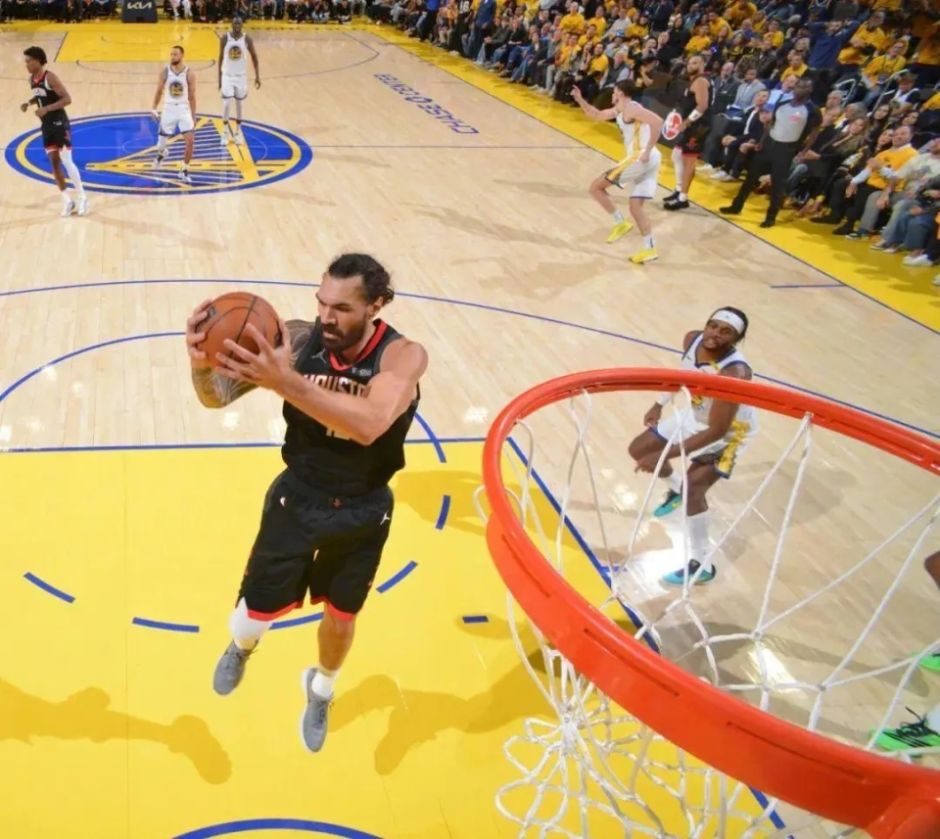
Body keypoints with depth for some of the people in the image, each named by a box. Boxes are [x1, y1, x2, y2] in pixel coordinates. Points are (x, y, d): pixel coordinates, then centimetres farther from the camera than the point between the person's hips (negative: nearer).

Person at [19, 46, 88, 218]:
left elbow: (67, 99, -21)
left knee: (66, 162, -8)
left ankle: (82, 198, 3)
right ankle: (67, 201, 12)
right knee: (54, 163, 6)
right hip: (46, 126, 8)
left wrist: (46, 109, -27)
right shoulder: (31, 80, 7)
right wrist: (28, 103, 5)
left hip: (59, 124, -8)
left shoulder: (50, 78, -17)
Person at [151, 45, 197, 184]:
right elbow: (159, 91, 7)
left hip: (184, 110, -1)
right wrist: (154, 109, 0)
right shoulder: (165, 72, -3)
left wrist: (193, 117, -1)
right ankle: (161, 153, 49)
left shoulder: (189, 74, -7)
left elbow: (192, 97, -1)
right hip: (168, 109, 1)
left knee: (190, 141, -16)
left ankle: (184, 171, -2)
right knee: (162, 140, 10)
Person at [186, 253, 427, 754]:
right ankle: (242, 646, 50)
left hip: (363, 512, 0)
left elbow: (370, 424, -49)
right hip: (297, 498, 1)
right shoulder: (299, 340, -21)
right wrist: (203, 363, -46)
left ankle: (320, 692, 54)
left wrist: (285, 382, -60)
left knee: (341, 619, 19)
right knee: (258, 610, 9)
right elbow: (217, 397, -22)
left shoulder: (402, 356, -29)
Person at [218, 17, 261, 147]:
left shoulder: (247, 39, -8)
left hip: (241, 76, 1)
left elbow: (254, 56, 2)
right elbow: (221, 57, 0)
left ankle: (238, 132, 23)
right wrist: (219, 77, 1)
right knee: (226, 104, -7)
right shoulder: (224, 38, -9)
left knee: (239, 104, 9)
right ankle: (226, 132, 9)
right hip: (227, 75, -1)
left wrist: (257, 75, -2)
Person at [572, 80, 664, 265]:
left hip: (640, 158, -10)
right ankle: (649, 249, 6)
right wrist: (580, 100, 24)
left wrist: (647, 151, -23)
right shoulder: (620, 110, 22)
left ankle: (620, 222, 1)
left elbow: (657, 121, -23)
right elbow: (596, 115, 36)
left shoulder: (630, 108, -8)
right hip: (648, 161, 10)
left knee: (596, 187, 0)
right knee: (636, 207, 11)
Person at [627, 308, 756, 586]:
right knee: (639, 449, 13)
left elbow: (716, 431, -38)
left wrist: (664, 456, -39)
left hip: (728, 432, -8)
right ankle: (676, 489, 42)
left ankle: (701, 565, -9)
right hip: (695, 414, 8)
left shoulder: (734, 373, -41)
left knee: (693, 488, -22)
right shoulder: (692, 339, -20)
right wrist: (659, 404, 12)